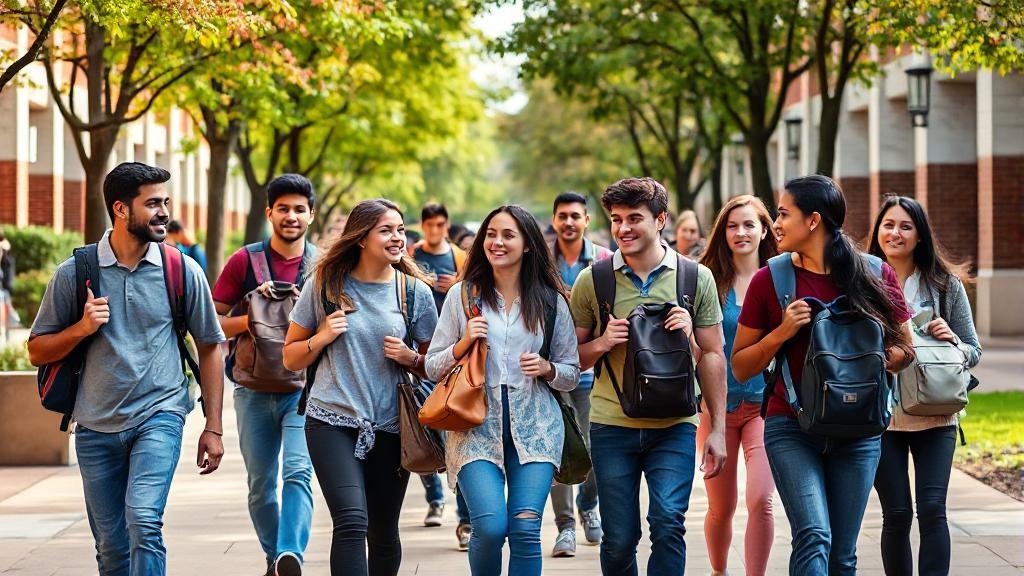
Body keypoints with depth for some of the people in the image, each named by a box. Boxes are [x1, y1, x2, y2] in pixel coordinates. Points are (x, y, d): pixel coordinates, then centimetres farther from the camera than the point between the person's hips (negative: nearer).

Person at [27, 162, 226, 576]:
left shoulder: (183, 271, 0)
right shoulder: (74, 273, 0)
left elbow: (209, 347, 8)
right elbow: (37, 352, 6)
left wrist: (213, 426, 4)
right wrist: (81, 329, -14)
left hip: (159, 416, -2)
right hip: (97, 427, 2)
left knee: (143, 520, -23)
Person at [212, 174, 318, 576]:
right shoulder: (245, 260, 0)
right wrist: (250, 320, -16)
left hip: (304, 388, -1)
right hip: (254, 391, 1)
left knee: (298, 471, -20)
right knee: (261, 483, 9)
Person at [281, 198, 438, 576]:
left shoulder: (416, 292, 4)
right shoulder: (324, 284, 2)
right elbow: (291, 358, 9)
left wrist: (408, 357, -8)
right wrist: (321, 337, -9)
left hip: (390, 427, 2)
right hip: (332, 421, -2)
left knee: (383, 531, 7)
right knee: (352, 522, -19)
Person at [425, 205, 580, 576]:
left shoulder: (550, 301, 8)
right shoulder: (462, 294, 7)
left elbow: (572, 374, 13)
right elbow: (432, 367, 9)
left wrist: (547, 368, -8)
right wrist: (463, 344, -9)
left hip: (535, 429, 1)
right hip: (477, 426, -1)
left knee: (525, 528, -11)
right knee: (490, 527, -17)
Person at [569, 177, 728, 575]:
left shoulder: (696, 278, 2)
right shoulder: (591, 281, 2)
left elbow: (712, 357, 7)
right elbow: (572, 358, 10)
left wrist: (718, 430, 4)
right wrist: (602, 343, -12)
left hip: (674, 426, -1)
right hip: (611, 425, 1)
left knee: (668, 523, -17)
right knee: (619, 540, 4)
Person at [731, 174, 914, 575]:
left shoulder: (875, 276, 0)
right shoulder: (770, 280, -1)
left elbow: (904, 350, 11)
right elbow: (740, 369, 4)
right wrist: (781, 333, -12)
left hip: (857, 432, 2)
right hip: (791, 428, -2)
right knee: (814, 536, -19)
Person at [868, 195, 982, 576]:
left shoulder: (945, 284, 4)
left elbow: (973, 353, 8)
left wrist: (952, 341, -13)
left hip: (935, 415, 0)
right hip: (881, 414, 0)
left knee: (932, 509, -10)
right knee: (897, 515, 0)